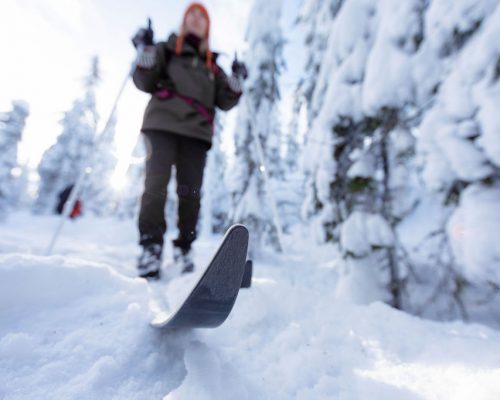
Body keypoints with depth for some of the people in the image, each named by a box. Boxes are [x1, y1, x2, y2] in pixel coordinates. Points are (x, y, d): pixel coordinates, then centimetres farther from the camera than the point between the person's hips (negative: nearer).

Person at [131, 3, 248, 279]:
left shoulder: (212, 64, 25)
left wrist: (237, 79, 2)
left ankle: (184, 248, 5)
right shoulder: (166, 49, 20)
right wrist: (146, 51, -4)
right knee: (156, 184, -17)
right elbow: (144, 82, 9)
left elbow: (225, 101, 16)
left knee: (190, 193, -5)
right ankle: (151, 246, -14)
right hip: (162, 124, -1)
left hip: (196, 131, 2)